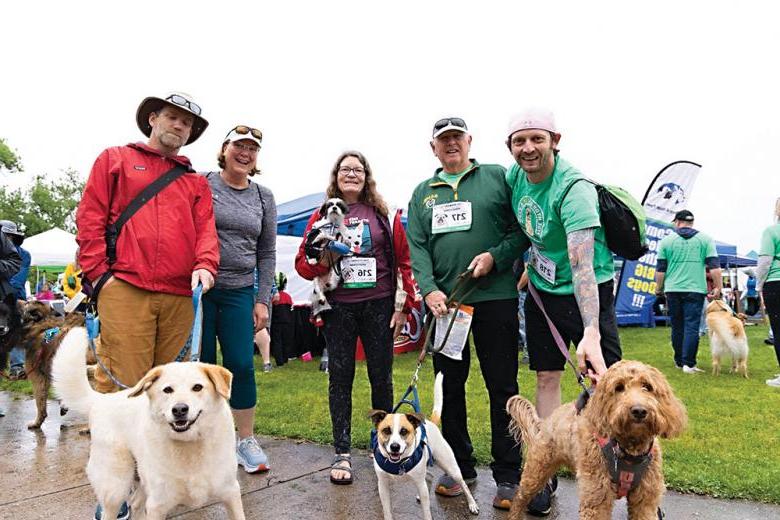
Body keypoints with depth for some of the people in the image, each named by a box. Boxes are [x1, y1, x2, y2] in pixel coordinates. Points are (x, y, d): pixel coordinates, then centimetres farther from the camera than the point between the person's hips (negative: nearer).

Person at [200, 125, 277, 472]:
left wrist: (262, 300, 4)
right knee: (203, 365, 4)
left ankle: (246, 441, 13)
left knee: (242, 365, -1)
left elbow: (267, 253, 10)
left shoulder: (263, 197, 9)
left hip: (239, 292, 2)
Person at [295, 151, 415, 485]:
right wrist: (322, 260, -16)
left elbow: (403, 261, 5)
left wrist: (403, 305, -2)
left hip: (379, 306, 0)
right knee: (340, 377, 4)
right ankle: (342, 453, 14)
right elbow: (302, 263, 7)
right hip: (338, 309, 0)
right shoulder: (321, 216, 8)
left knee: (381, 376, 7)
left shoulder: (385, 215, 6)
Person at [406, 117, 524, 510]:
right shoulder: (422, 193, 14)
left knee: (502, 386, 2)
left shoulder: (497, 177, 4)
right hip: (443, 301, 4)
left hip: (495, 297, -3)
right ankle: (459, 467, 27)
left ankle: (507, 477, 14)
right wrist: (429, 290, -9)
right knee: (449, 386, 11)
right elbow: (417, 246, 5)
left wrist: (495, 256, -15)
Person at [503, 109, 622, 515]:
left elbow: (582, 264, -37)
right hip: (542, 291, 6)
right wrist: (529, 264, 7)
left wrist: (591, 334, -45)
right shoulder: (514, 176, -4)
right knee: (546, 379, 9)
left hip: (587, 294, -5)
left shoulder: (574, 189, -25)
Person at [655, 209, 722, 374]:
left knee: (677, 327, 11)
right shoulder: (705, 239, 6)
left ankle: (679, 361, 20)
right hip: (695, 289, -1)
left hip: (673, 289, 1)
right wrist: (718, 287, 3)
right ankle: (689, 363, -9)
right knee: (692, 326, -2)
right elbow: (714, 266, 0)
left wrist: (658, 288, 14)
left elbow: (660, 269, 5)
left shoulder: (666, 240, 5)